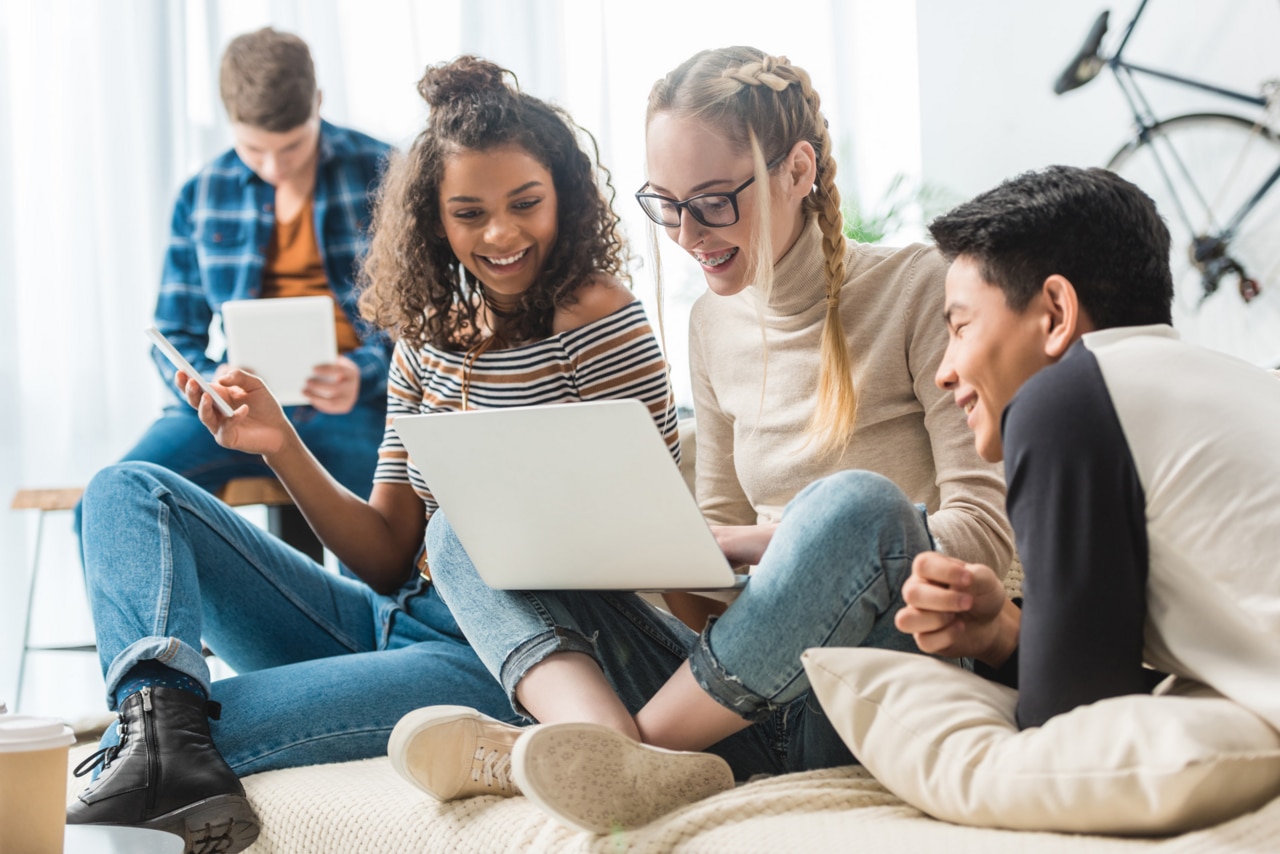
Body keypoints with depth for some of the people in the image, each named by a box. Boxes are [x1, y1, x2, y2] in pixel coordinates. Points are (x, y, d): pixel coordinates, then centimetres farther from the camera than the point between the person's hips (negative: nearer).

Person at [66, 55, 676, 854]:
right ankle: (163, 733, -25)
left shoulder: (599, 321, -9)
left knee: (207, 726, -33)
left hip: (498, 666, -8)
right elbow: (389, 558, 7)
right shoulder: (429, 334, 10)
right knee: (129, 490, -3)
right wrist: (283, 448, -7)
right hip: (388, 624, 8)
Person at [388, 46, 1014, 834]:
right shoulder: (715, 326, 15)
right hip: (752, 704, 6)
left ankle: (533, 753, -25)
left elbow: (987, 530, -11)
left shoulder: (918, 289, -4)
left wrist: (776, 541, -18)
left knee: (857, 503, -37)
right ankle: (612, 746, -33)